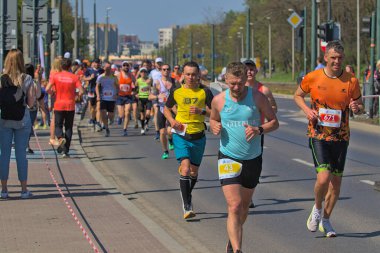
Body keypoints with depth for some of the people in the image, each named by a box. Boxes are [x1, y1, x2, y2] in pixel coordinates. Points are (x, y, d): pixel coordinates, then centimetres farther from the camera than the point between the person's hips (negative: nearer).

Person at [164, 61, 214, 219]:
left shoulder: (205, 92, -3)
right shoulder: (177, 92, 1)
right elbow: (166, 108, 17)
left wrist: (202, 111, -22)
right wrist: (172, 120, -2)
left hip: (198, 136, 1)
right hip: (181, 136, -1)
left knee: (194, 171, 13)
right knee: (185, 169, -17)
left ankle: (188, 197, 40)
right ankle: (187, 207, -15)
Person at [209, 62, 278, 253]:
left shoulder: (257, 97, -6)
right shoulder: (218, 100, -4)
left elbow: (274, 122, 0)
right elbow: (213, 119, 14)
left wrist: (259, 130, -19)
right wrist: (215, 127, -9)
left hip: (253, 159, 2)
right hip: (228, 158, -2)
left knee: (244, 207, 18)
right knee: (234, 206, -17)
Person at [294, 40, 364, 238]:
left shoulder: (351, 81, -3)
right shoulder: (313, 78, -5)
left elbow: (360, 107, 8)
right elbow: (298, 95, 12)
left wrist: (357, 108, -16)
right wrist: (307, 110, -7)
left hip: (340, 137, 2)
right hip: (318, 135, -2)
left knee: (336, 181, 8)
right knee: (323, 177, -19)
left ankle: (325, 220, 28)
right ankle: (317, 209, 11)